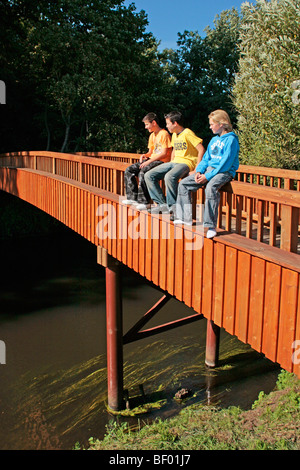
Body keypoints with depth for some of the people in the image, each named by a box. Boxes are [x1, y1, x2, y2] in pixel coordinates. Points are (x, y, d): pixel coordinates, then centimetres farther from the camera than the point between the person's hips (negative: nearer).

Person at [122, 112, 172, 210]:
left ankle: (144, 201, -27)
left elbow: (164, 153, -16)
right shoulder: (152, 135, 19)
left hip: (162, 161, -9)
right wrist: (145, 155, 0)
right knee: (129, 170, -5)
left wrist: (149, 161, -19)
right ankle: (133, 197, -5)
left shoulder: (164, 134, -9)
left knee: (143, 172, -34)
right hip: (152, 160, 9)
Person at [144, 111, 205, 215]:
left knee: (169, 177, -38)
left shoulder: (187, 133, -9)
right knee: (149, 176, -5)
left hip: (186, 162, -9)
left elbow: (201, 150, -15)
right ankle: (162, 203, -5)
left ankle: (172, 206, -22)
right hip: (174, 162, 9)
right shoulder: (174, 135, 17)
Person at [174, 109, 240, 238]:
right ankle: (185, 218, 2)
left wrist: (208, 176, -20)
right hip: (209, 169, 9)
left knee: (211, 188, -39)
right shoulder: (214, 139, 18)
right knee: (183, 184, -1)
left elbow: (225, 164, -17)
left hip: (224, 172, -9)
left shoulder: (231, 140, -9)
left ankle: (210, 226, -36)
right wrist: (199, 172, -1)